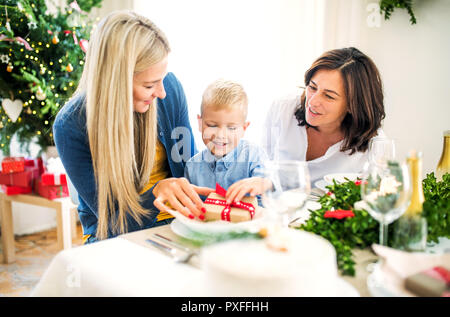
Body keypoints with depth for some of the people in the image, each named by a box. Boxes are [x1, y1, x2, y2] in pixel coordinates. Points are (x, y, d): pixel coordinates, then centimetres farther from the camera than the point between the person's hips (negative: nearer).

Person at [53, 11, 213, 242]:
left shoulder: (170, 87, -11)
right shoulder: (71, 125, -20)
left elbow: (190, 165, 2)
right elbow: (110, 215, -16)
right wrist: (156, 192, -36)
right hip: (115, 235, 0)